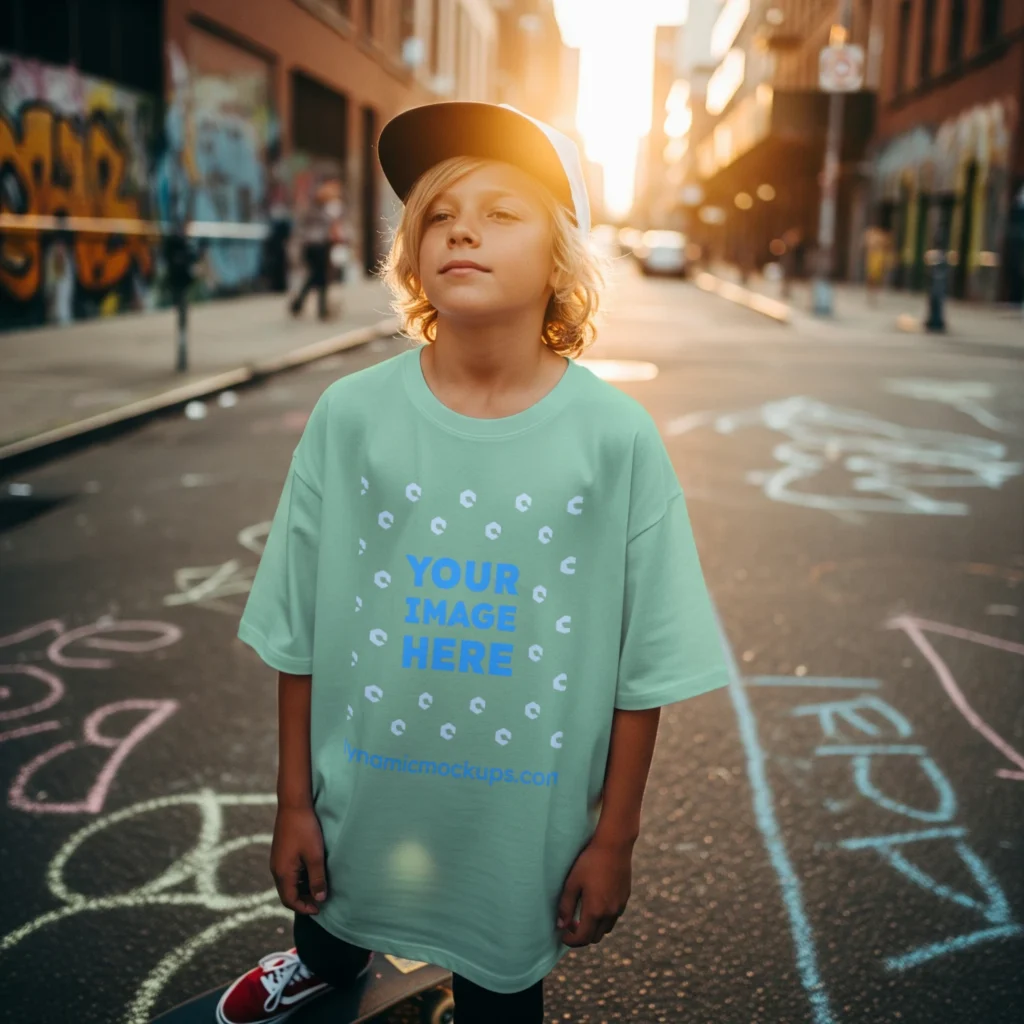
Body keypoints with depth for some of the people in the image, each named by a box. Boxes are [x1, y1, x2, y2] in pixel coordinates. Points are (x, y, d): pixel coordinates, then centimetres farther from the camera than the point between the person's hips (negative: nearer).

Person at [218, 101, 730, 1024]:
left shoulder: (616, 436, -15)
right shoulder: (351, 416, -11)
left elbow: (644, 668, -8)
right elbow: (300, 636, -3)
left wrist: (613, 840, -3)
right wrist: (295, 803, 2)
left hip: (522, 830, -2)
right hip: (362, 805, 2)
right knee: (334, 922, 30)